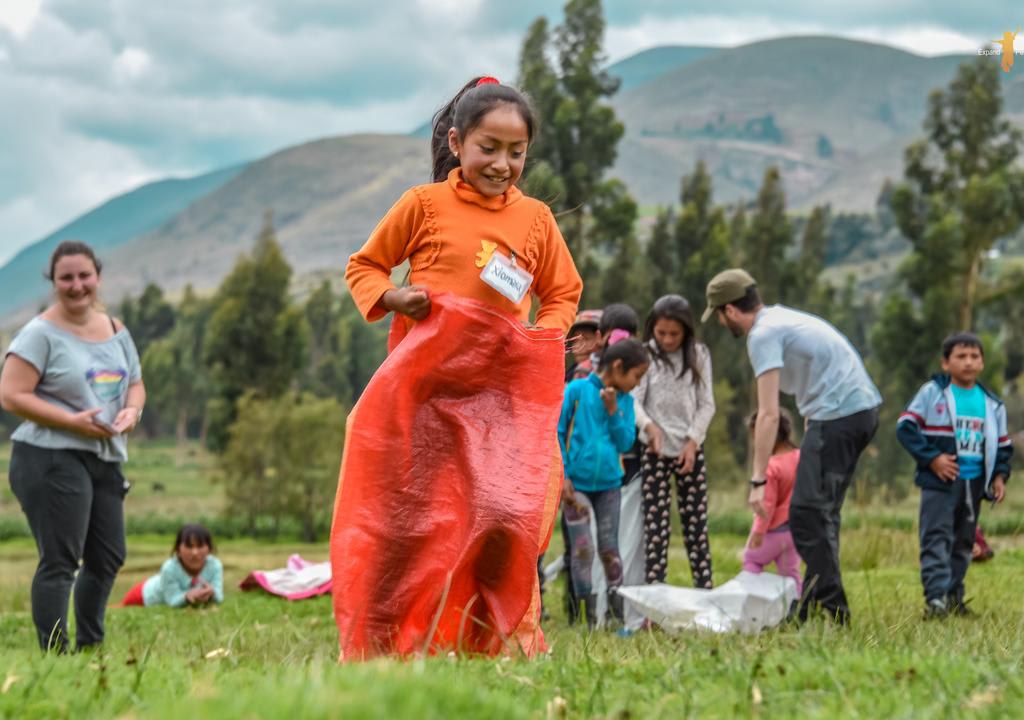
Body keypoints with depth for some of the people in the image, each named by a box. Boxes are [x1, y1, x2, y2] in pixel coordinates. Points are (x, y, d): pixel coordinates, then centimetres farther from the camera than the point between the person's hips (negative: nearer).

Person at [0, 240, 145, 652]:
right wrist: (72, 421, -21)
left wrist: (132, 410, -2)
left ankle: (89, 646, 27)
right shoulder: (40, 334, -9)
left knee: (108, 558, 12)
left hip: (105, 459, 8)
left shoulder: (116, 331, 13)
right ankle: (54, 653, -6)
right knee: (59, 561, -9)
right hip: (52, 459, -8)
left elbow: (135, 385, 22)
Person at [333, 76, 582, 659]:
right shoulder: (425, 205, 2)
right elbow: (363, 267, 11)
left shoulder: (535, 218, 10)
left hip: (504, 393, 2)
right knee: (407, 516, 0)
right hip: (422, 384, -2)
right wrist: (391, 297, -9)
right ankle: (385, 643, 8)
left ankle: (506, 639, 2)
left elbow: (564, 293, 21)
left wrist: (544, 335, 1)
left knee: (506, 513, -8)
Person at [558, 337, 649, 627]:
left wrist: (613, 412, -11)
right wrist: (562, 475, -9)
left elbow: (625, 443, 2)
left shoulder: (624, 400, 6)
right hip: (576, 483, -4)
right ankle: (590, 617, 4)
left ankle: (620, 609, 12)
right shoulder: (577, 390, -7)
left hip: (608, 484, 4)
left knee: (609, 549, 7)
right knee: (582, 549, -2)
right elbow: (557, 432, -5)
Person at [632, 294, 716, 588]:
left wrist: (693, 440, -6)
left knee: (696, 520, 2)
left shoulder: (699, 355, 6)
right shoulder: (645, 355, 1)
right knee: (655, 523, -5)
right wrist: (649, 426, -23)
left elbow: (706, 404, 6)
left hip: (690, 449, 2)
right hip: (655, 449, -2)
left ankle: (705, 590, 4)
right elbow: (634, 399, -5)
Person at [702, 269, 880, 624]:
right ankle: (813, 605, 18)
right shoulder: (782, 317, 20)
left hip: (838, 415, -10)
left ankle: (831, 609, -13)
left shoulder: (763, 335, -10)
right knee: (821, 512, 15)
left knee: (808, 514, -10)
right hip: (865, 407, 10)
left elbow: (769, 414, -17)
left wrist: (758, 481, -17)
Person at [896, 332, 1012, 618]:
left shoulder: (992, 405, 10)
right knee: (937, 538, -12)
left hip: (974, 485, 5)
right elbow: (906, 427, -7)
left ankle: (954, 596, 21)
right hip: (939, 482, -5)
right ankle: (936, 596, -17)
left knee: (963, 542, 12)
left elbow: (1003, 445, 18)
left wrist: (1000, 475, 3)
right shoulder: (932, 393, -3)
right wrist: (932, 458, -15)